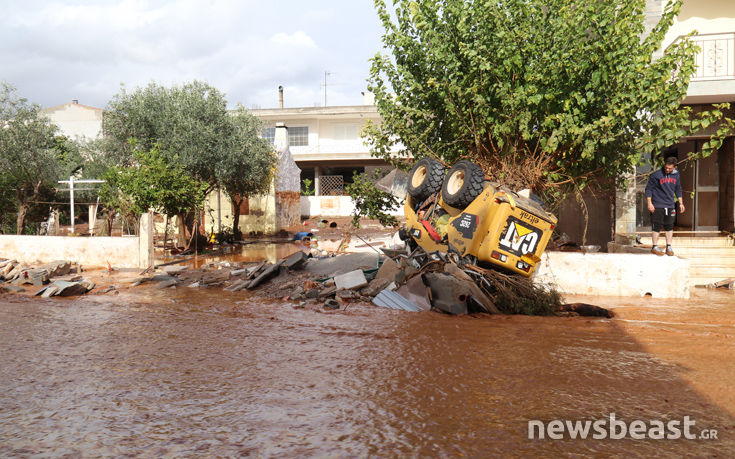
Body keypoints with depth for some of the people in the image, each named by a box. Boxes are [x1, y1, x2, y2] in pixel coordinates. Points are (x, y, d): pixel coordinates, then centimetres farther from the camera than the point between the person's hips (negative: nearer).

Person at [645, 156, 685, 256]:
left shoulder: (676, 175, 7)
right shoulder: (656, 175, -8)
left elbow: (678, 190, 19)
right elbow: (648, 189, -4)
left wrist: (680, 203, 16)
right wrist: (649, 203, -11)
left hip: (670, 206, 5)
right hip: (657, 206, -4)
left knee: (669, 227, 9)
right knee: (657, 226, 0)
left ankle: (669, 247, 18)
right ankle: (655, 247, 9)